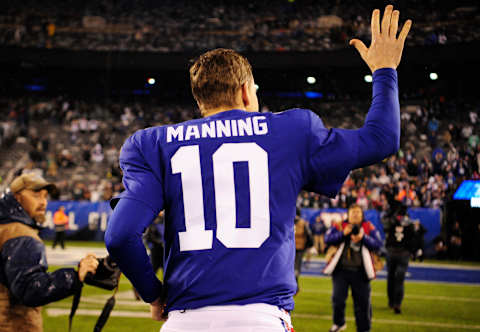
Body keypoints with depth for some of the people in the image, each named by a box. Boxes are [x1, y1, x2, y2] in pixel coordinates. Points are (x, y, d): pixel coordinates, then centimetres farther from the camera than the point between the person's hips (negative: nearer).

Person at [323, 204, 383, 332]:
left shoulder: (369, 228, 5)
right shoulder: (339, 226, 3)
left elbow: (378, 244, -4)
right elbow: (328, 239, -8)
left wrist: (363, 238, -18)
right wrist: (343, 233, -20)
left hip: (360, 272, 0)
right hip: (341, 270, 0)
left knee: (363, 302, 5)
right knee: (337, 298, -4)